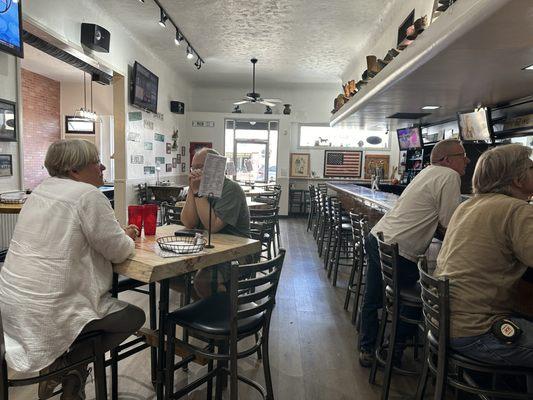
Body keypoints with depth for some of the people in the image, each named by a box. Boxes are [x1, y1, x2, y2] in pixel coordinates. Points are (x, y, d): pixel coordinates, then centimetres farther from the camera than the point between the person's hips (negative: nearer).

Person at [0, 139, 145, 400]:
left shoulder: (43, 189, 9)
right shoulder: (88, 195, -18)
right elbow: (118, 251, -15)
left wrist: (120, 234, 10)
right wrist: (127, 238, 9)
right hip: (44, 313, -9)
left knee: (115, 305, 26)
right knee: (134, 317, 5)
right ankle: (65, 363, 6)